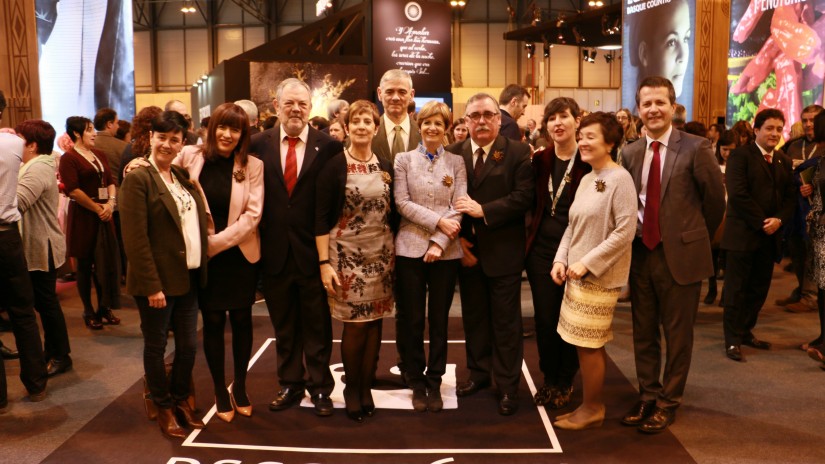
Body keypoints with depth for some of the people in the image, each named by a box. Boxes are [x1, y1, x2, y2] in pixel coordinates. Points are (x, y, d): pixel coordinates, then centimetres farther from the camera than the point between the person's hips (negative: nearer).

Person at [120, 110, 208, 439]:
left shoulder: (183, 177, 11)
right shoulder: (138, 178, -11)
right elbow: (135, 239, -15)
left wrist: (201, 267, 4)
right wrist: (152, 285, -17)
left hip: (189, 278, 6)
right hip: (158, 281, -6)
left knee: (189, 345, 13)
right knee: (156, 346, 10)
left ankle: (181, 399, 34)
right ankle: (163, 408, 28)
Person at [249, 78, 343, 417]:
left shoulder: (329, 146, -4)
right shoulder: (259, 144, 2)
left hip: (313, 250, -2)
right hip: (275, 250, 2)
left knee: (317, 323, 10)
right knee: (283, 324, 15)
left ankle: (320, 387, 25)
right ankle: (290, 384, 31)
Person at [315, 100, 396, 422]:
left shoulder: (385, 167, 7)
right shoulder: (334, 167, -6)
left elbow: (392, 213, 12)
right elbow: (321, 218, -8)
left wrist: (394, 252, 8)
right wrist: (324, 263, -13)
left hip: (381, 255, 4)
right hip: (347, 255, -4)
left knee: (374, 322, 7)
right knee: (355, 323, -1)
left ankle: (366, 387, 21)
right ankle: (352, 389, 18)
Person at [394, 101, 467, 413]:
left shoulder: (456, 162, 6)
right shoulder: (404, 159, 6)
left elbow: (459, 208, -2)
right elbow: (402, 203, -4)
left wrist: (439, 242, -14)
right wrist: (438, 221, -13)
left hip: (446, 251, 0)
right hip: (411, 248, 0)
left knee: (439, 319, 7)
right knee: (412, 320, 5)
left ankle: (434, 382, 20)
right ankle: (416, 382, 19)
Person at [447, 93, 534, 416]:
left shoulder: (518, 152, -4)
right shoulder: (452, 153, 5)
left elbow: (524, 197, -14)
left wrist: (483, 210, -21)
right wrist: (457, 238, -8)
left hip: (503, 251, -3)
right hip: (466, 249, 4)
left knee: (505, 320, 6)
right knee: (473, 316, 15)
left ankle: (507, 385, 17)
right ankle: (479, 373, 31)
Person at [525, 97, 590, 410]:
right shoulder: (540, 160, 5)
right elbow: (531, 203, 5)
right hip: (541, 251, 3)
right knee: (544, 318, 9)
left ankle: (565, 381, 27)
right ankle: (549, 378, 27)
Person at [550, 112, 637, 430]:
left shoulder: (619, 179, -12)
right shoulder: (587, 179, 12)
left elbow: (625, 232, -17)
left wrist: (587, 263, -17)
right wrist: (561, 260, 2)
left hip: (599, 276, -7)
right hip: (577, 273, 7)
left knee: (588, 344, -2)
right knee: (589, 345, 13)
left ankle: (592, 409, 14)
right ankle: (590, 406, 24)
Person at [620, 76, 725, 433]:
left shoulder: (695, 148, -9)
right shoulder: (629, 153, 4)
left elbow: (716, 199, 0)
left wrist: (696, 237, 9)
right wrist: (633, 241, 7)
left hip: (681, 255, -4)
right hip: (641, 254, 4)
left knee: (677, 334, 8)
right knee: (643, 333, 14)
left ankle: (668, 403, 24)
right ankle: (648, 395, 30)